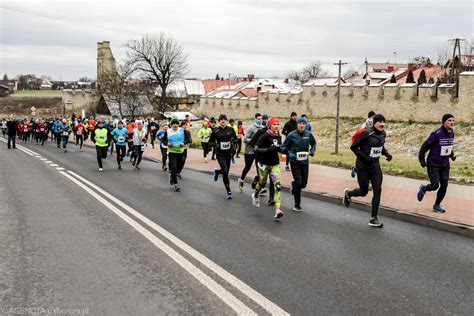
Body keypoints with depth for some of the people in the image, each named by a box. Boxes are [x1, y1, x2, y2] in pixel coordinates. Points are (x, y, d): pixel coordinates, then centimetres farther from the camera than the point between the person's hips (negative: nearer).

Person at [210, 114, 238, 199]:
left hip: (228, 153, 3)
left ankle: (217, 171, 46)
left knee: (226, 172, 9)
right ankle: (228, 191, -1)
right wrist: (215, 144, -12)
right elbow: (211, 141, 8)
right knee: (225, 171, -16)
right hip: (220, 154, -3)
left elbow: (236, 139, 11)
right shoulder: (215, 131, -3)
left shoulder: (231, 129, 1)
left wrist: (233, 141, -10)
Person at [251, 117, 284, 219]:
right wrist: (270, 149, -28)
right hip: (264, 163, -4)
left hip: (275, 164, 4)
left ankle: (278, 209, -15)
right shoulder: (265, 136, -14)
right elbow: (257, 149, -19)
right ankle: (256, 195, 50)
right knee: (262, 183, 14)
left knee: (278, 185, -10)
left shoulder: (278, 136, 4)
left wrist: (281, 149, 0)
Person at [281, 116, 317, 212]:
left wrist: (312, 151, 0)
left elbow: (313, 144, 17)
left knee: (304, 184, 7)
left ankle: (294, 185, 44)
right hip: (295, 162, -3)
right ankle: (297, 205, 6)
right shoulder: (291, 135, -10)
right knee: (298, 182, -9)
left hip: (305, 162, 3)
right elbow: (284, 147, 1)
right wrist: (289, 153, -16)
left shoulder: (309, 134, -2)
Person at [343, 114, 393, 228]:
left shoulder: (382, 134, 2)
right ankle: (348, 193, 41)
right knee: (364, 191, 6)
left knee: (377, 191, -3)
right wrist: (365, 157, -23)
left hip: (375, 166, 6)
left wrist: (386, 154, 4)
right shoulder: (367, 134, -19)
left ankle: (373, 219, 5)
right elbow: (353, 147, -14)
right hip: (363, 166, -6)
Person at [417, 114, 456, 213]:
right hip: (433, 165, -6)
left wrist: (452, 154, 8)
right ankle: (424, 188, 24)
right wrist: (422, 160, -15)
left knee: (444, 185, 2)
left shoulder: (451, 133, 2)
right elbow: (425, 146, -14)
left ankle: (437, 206, 17)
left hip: (445, 165, 6)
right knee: (435, 185, -10)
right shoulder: (436, 134, -20)